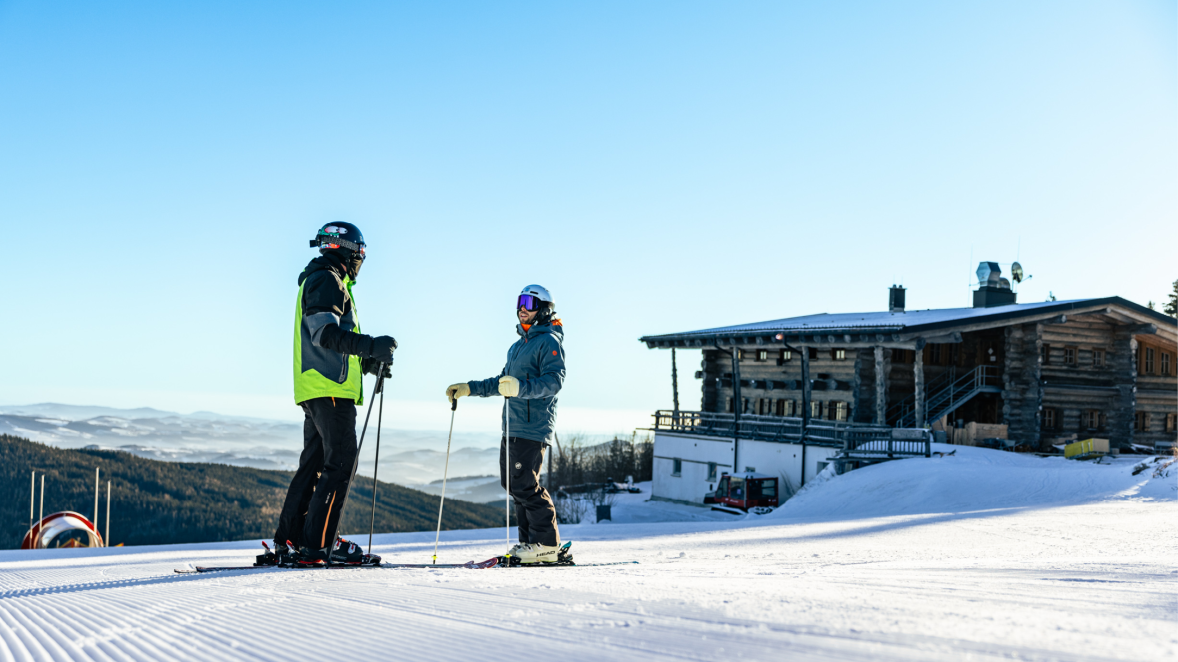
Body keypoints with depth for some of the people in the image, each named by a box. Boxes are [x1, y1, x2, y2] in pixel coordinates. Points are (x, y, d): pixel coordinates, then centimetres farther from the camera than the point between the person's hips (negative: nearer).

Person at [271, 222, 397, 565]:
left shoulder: (318, 281, 26)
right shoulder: (327, 280, -7)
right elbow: (325, 332, -21)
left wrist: (366, 362, 19)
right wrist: (371, 346, -26)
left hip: (315, 389, 11)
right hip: (329, 389, -11)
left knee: (314, 463, 11)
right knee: (340, 463, -10)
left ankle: (288, 540, 14)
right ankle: (317, 544, -11)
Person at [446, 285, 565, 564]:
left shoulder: (549, 341, -5)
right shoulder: (518, 346, 24)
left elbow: (554, 380, -20)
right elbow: (501, 382, 33)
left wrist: (520, 387, -34)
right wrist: (469, 388, 26)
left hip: (533, 426, -9)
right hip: (512, 426, 9)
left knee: (524, 484, -14)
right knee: (511, 483, 7)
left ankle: (547, 543, -6)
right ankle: (530, 540, 13)